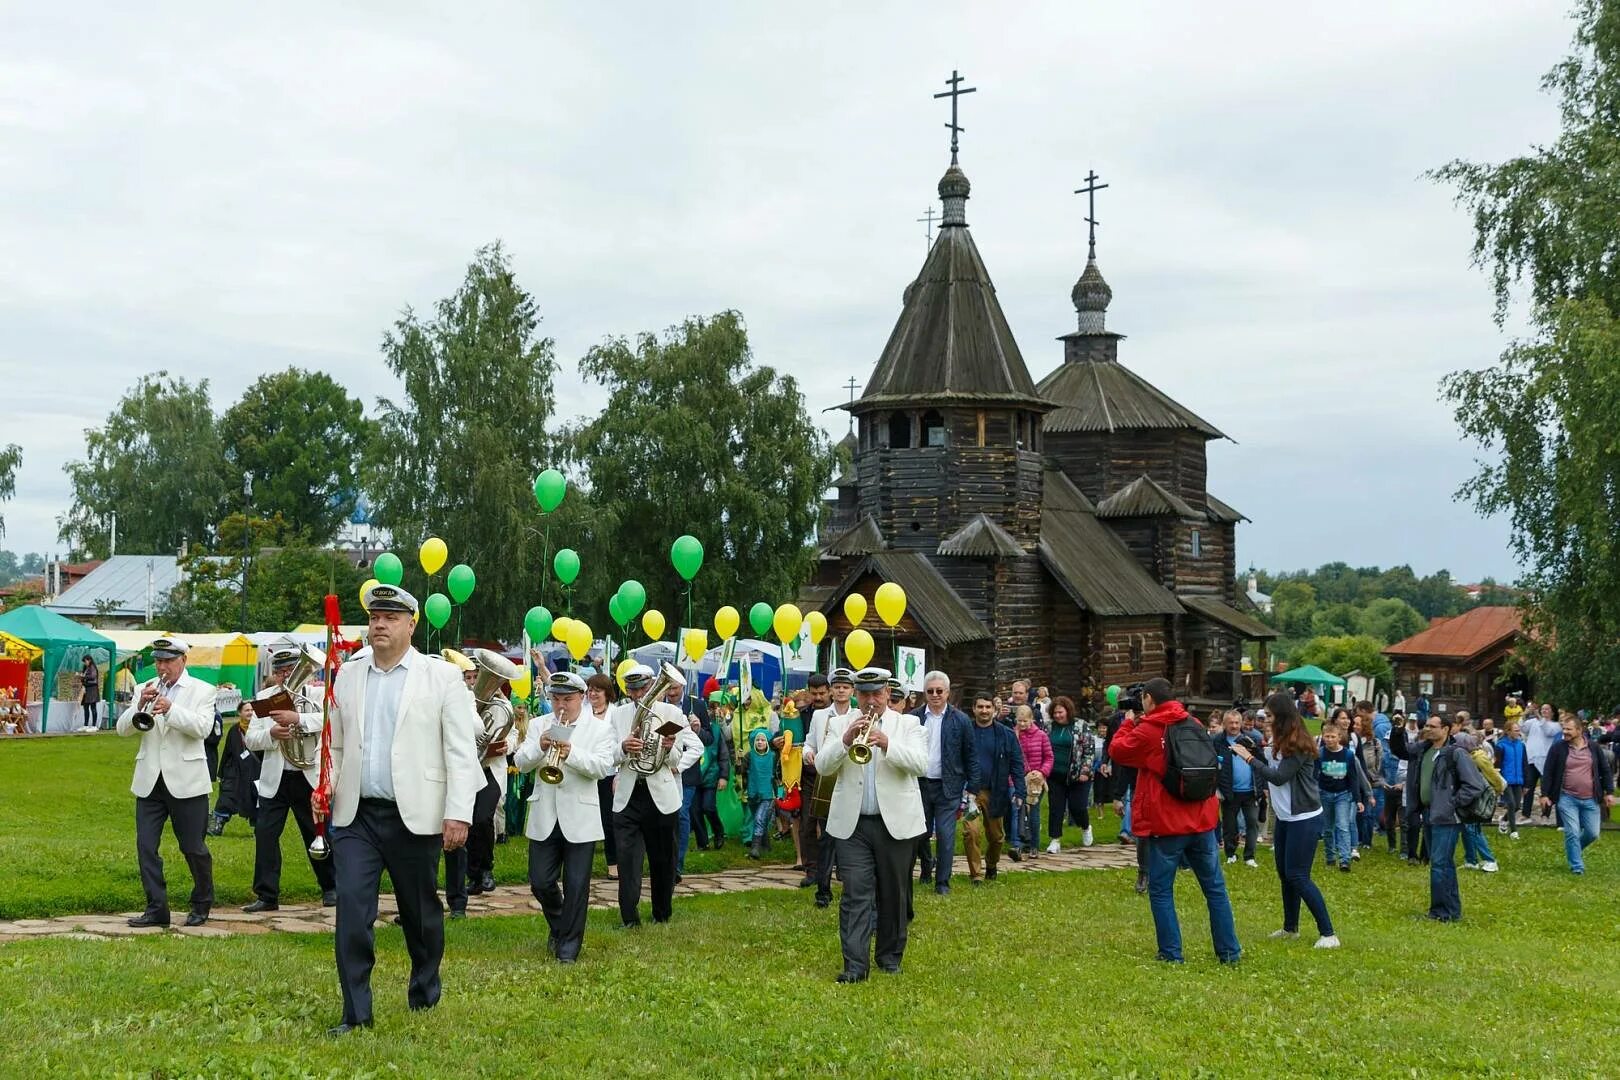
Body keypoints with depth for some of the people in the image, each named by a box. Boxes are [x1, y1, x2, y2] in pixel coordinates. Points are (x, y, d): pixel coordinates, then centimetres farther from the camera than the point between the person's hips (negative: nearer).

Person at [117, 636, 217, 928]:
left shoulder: (201, 691, 1)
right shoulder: (146, 690, 11)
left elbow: (203, 728, -13)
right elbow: (123, 729, 4)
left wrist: (171, 709, -24)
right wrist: (140, 705, -14)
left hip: (185, 781, -3)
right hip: (149, 781, 4)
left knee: (193, 847, 4)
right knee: (145, 846, -2)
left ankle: (201, 905, 21)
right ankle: (156, 908, 5)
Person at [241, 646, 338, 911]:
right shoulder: (263, 698, 6)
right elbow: (250, 739, 2)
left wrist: (297, 718, -32)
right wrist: (271, 734, -19)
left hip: (310, 776, -2)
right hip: (275, 778, 2)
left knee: (318, 832, 9)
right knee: (265, 834, -6)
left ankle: (330, 888, 26)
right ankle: (267, 895, 1)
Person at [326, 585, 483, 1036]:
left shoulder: (442, 676, -2)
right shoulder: (347, 675, 11)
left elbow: (461, 752, -5)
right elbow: (335, 743, 17)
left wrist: (459, 813, -12)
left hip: (414, 816, -2)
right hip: (355, 816, 3)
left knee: (420, 913, 10)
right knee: (352, 907, -9)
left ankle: (424, 998, 30)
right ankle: (356, 1012, -4)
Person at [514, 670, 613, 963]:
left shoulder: (599, 728, 0)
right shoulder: (538, 725, 8)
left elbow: (602, 767, -12)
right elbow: (521, 763, 0)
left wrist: (571, 753, -27)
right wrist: (539, 747, -20)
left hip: (580, 818, -3)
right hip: (544, 817, 3)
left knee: (576, 886, -1)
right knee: (540, 883, 6)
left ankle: (569, 946, 9)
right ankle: (558, 926, 34)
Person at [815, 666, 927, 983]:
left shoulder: (907, 724, 5)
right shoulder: (840, 724, 8)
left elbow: (920, 763, -10)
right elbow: (822, 766, -3)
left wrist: (887, 743, -24)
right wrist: (846, 740, -19)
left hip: (896, 823, 0)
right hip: (852, 824, 0)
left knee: (893, 894, 8)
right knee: (855, 893, -7)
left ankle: (890, 955, 23)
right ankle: (855, 964, -8)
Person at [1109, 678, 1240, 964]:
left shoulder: (1147, 731, -10)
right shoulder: (1194, 725, 7)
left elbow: (1118, 750, 2)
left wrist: (1130, 724, 17)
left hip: (1166, 824, -5)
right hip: (1202, 821, 5)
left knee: (1161, 890, 5)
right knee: (1215, 887, 9)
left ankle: (1171, 953, 3)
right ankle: (1229, 951, 11)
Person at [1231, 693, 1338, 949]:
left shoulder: (1298, 745, -19)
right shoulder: (1281, 743, 10)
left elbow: (1279, 777, -23)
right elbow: (1271, 772, 9)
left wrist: (1249, 758, -20)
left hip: (1304, 819, -10)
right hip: (1285, 817, 10)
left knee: (1298, 876, -11)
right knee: (1285, 873, 14)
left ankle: (1327, 933, -8)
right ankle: (1290, 928, 26)